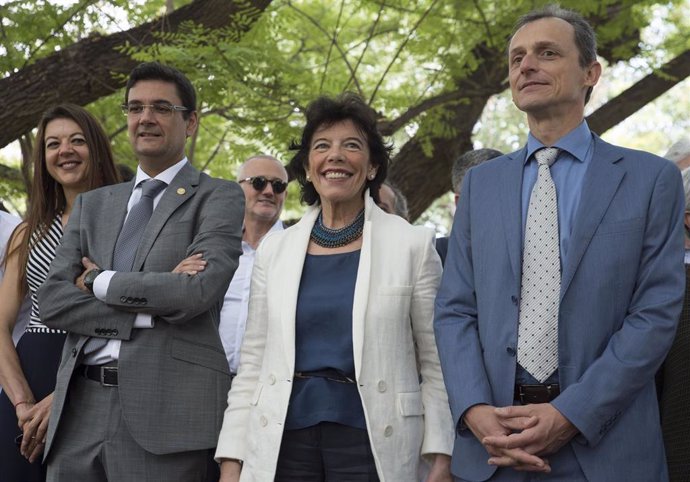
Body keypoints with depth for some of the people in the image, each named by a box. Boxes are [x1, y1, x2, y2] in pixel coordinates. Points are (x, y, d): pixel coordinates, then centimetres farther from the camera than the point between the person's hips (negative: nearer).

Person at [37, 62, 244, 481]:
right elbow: (53, 301, 5)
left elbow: (200, 290, -13)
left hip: (166, 411, -4)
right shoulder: (92, 204, 17)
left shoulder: (219, 198, 3)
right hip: (80, 407, 4)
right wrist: (148, 311, -8)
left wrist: (100, 282, -3)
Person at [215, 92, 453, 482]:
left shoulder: (412, 245, 0)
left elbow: (437, 363, 1)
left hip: (372, 436, -2)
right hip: (283, 437, 2)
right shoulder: (275, 250, 7)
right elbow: (252, 364, 9)